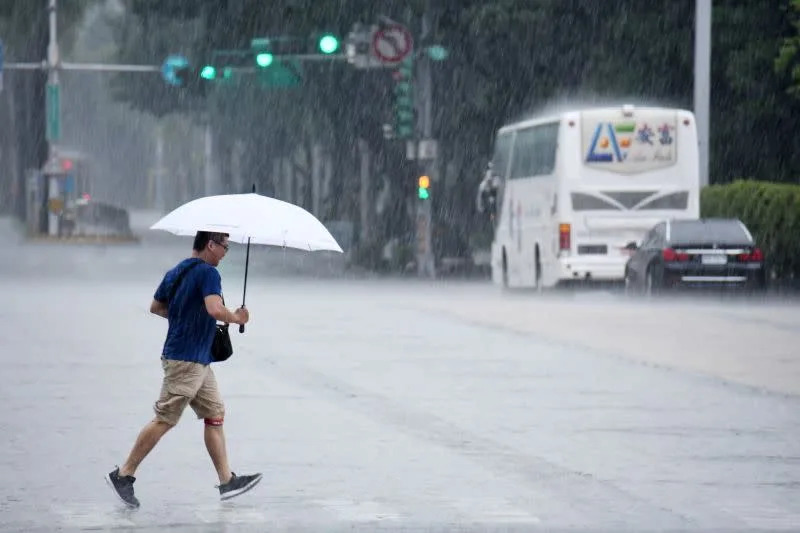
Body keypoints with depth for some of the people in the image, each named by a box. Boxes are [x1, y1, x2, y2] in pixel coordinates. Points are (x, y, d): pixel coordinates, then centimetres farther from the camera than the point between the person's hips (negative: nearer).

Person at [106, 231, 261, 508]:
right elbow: (215, 309, -29)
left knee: (214, 415, 10)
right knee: (165, 419, -5)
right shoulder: (207, 272, -15)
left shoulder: (175, 272, 13)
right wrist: (237, 318, -11)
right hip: (186, 359, -10)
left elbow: (156, 307, 24)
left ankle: (227, 481, 10)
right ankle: (123, 474, 0)